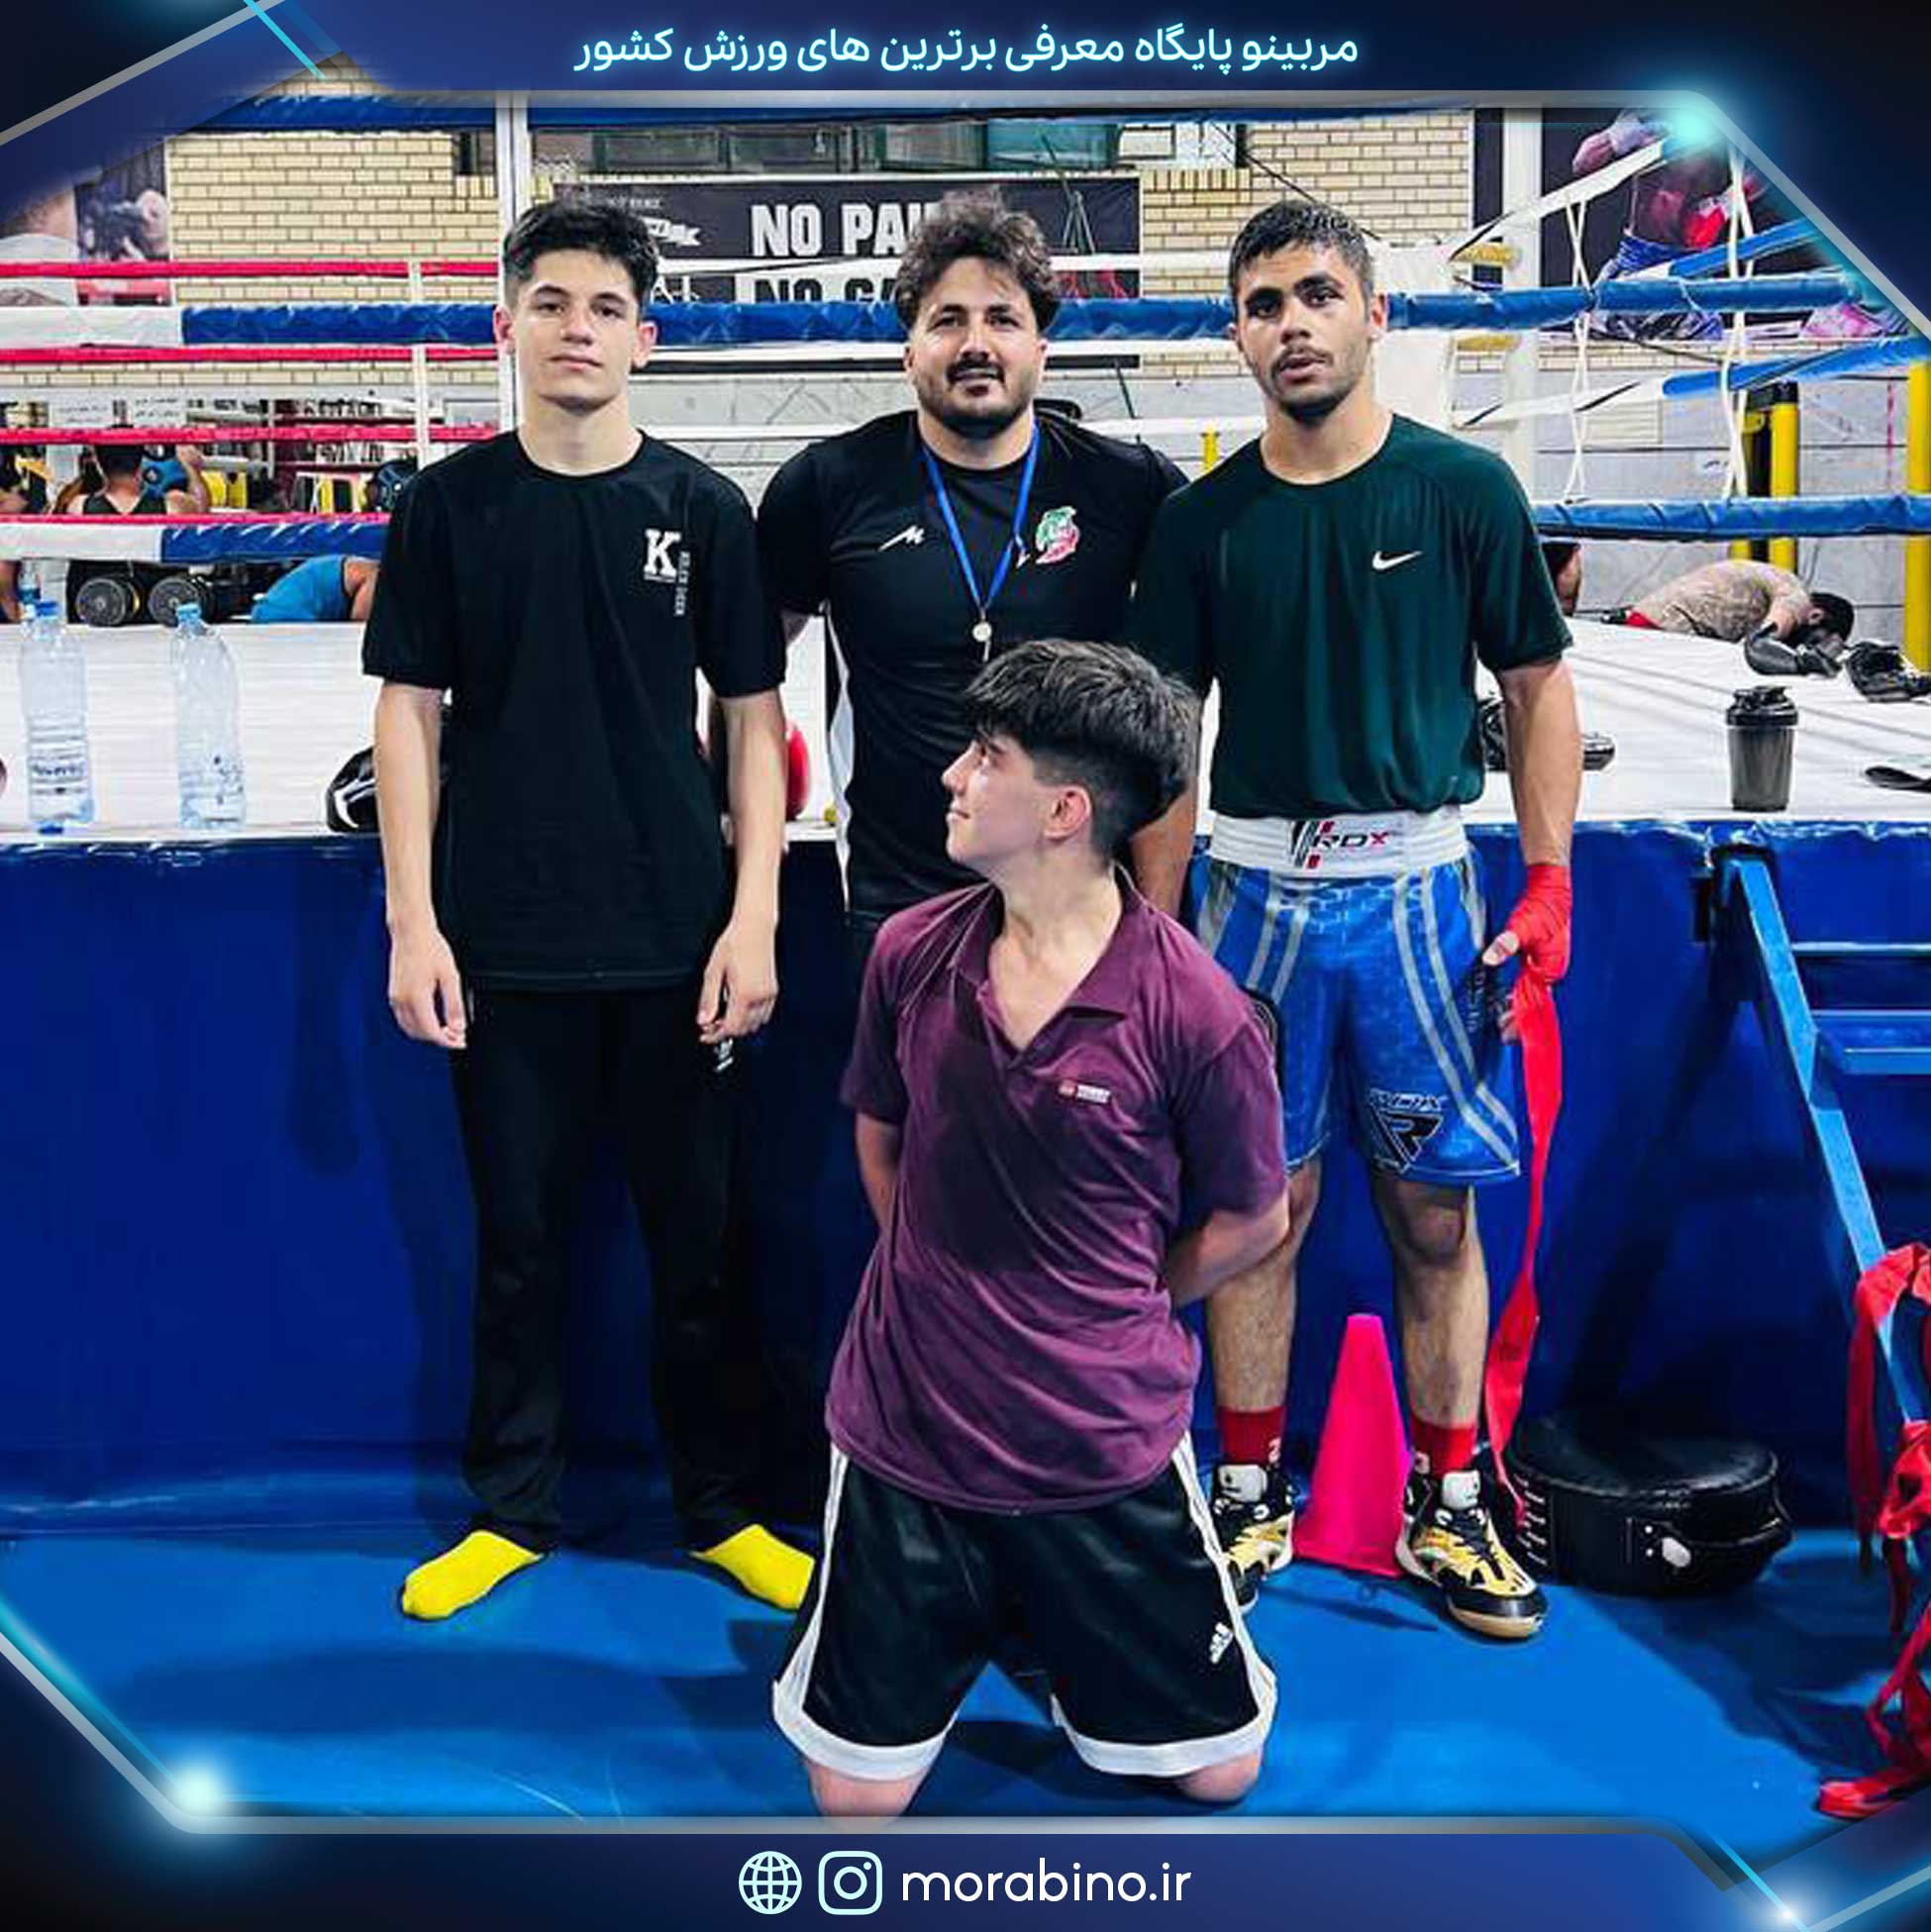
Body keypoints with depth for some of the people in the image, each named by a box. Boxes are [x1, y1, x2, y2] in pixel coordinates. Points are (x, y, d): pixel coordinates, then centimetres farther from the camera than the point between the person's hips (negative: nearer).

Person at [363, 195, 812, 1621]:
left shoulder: (701, 508, 2)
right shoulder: (450, 504, 2)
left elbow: (753, 719, 3)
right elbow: (408, 714, 3)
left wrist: (754, 917, -5)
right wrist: (414, 923, -4)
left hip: (676, 940, 0)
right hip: (504, 943, 0)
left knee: (699, 1237, 8)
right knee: (519, 1237, 10)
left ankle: (723, 1508, 24)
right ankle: (514, 1510, 26)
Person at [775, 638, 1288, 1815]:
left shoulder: (1195, 1014, -18)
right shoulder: (910, 954, -7)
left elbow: (1254, 1220, -2)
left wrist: (1104, 1319, 2)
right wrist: (951, 1298, 8)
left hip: (1109, 1450, -2)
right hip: (908, 1437, 2)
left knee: (1216, 1773, 11)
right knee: (856, 1800, 8)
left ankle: (1063, 1629, 37)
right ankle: (986, 1614, 35)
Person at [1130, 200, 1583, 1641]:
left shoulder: (1464, 489, 0)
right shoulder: (1203, 522, 4)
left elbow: (1540, 687, 4)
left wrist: (1550, 884, -4)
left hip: (1419, 885, -1)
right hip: (1255, 887, 1)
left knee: (1435, 1211, 6)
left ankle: (1449, 1503, 21)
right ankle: (1252, 1495, 21)